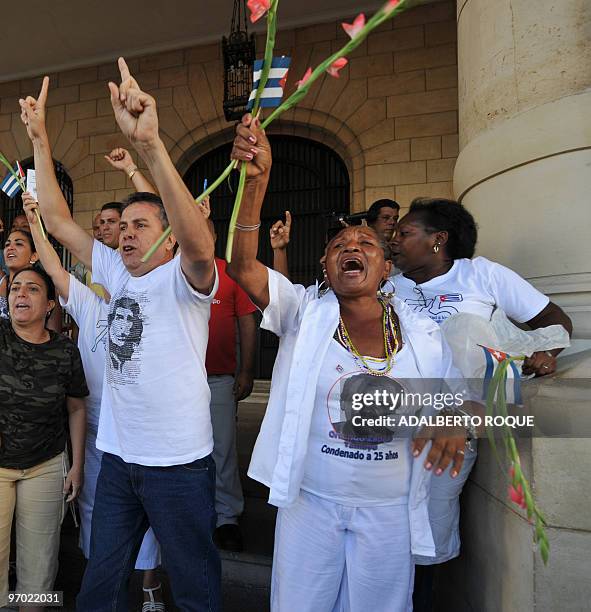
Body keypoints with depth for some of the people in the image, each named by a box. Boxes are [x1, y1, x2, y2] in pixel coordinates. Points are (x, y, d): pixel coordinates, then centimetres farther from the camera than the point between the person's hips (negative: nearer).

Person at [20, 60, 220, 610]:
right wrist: (39, 138, 0)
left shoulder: (183, 278, -13)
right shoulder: (116, 274, 6)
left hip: (179, 462, -6)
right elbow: (57, 220, 7)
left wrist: (149, 143, -43)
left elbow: (199, 242, -35)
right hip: (116, 457, 6)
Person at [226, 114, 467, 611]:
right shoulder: (306, 314, -8)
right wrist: (256, 180, -34)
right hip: (310, 501, 0)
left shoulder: (423, 334, -3)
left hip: (389, 509, 1)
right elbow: (242, 264, -21)